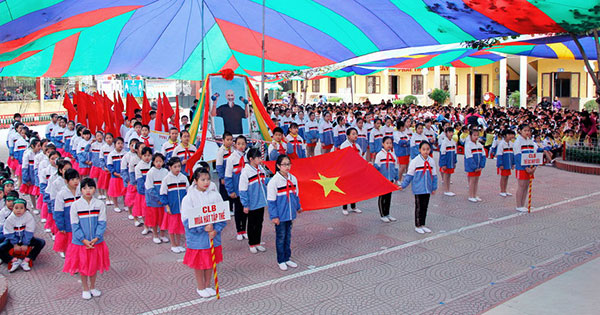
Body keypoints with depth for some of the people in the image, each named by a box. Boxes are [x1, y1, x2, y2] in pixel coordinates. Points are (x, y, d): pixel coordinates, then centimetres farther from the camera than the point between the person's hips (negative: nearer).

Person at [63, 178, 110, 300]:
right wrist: (84, 240, -15)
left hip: (96, 242, 1)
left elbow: (102, 223, -6)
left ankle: (93, 287, 35)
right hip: (80, 242, -1)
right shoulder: (75, 205, -10)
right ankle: (85, 289, 31)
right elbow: (75, 225, -9)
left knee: (94, 265, 15)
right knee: (82, 266, 12)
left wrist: (96, 238, -16)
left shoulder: (100, 204, -8)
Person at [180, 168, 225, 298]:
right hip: (197, 237, -3)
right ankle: (200, 287, 28)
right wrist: (204, 228, -23)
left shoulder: (215, 195, -3)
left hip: (213, 235, 3)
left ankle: (208, 285, 33)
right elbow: (186, 220, -15)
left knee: (211, 261, 15)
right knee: (198, 263, 9)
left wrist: (215, 230, -14)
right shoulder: (189, 198, -11)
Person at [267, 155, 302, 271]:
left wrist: (298, 207, 25)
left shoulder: (293, 179, 3)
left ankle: (287, 258, 26)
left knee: (288, 236, 14)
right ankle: (281, 261, 18)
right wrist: (274, 216, -15)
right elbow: (271, 200, -12)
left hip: (290, 214, 5)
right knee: (281, 237, 6)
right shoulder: (274, 181, -14)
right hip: (280, 216, -5)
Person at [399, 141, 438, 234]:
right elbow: (409, 175, -5)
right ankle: (417, 226, 15)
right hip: (418, 189, -4)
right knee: (419, 207, 3)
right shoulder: (415, 161, -10)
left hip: (427, 189, 4)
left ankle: (422, 225, 25)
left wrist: (434, 188, 12)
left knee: (425, 207, 12)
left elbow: (434, 175, 12)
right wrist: (403, 185, -6)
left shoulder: (431, 161, 3)